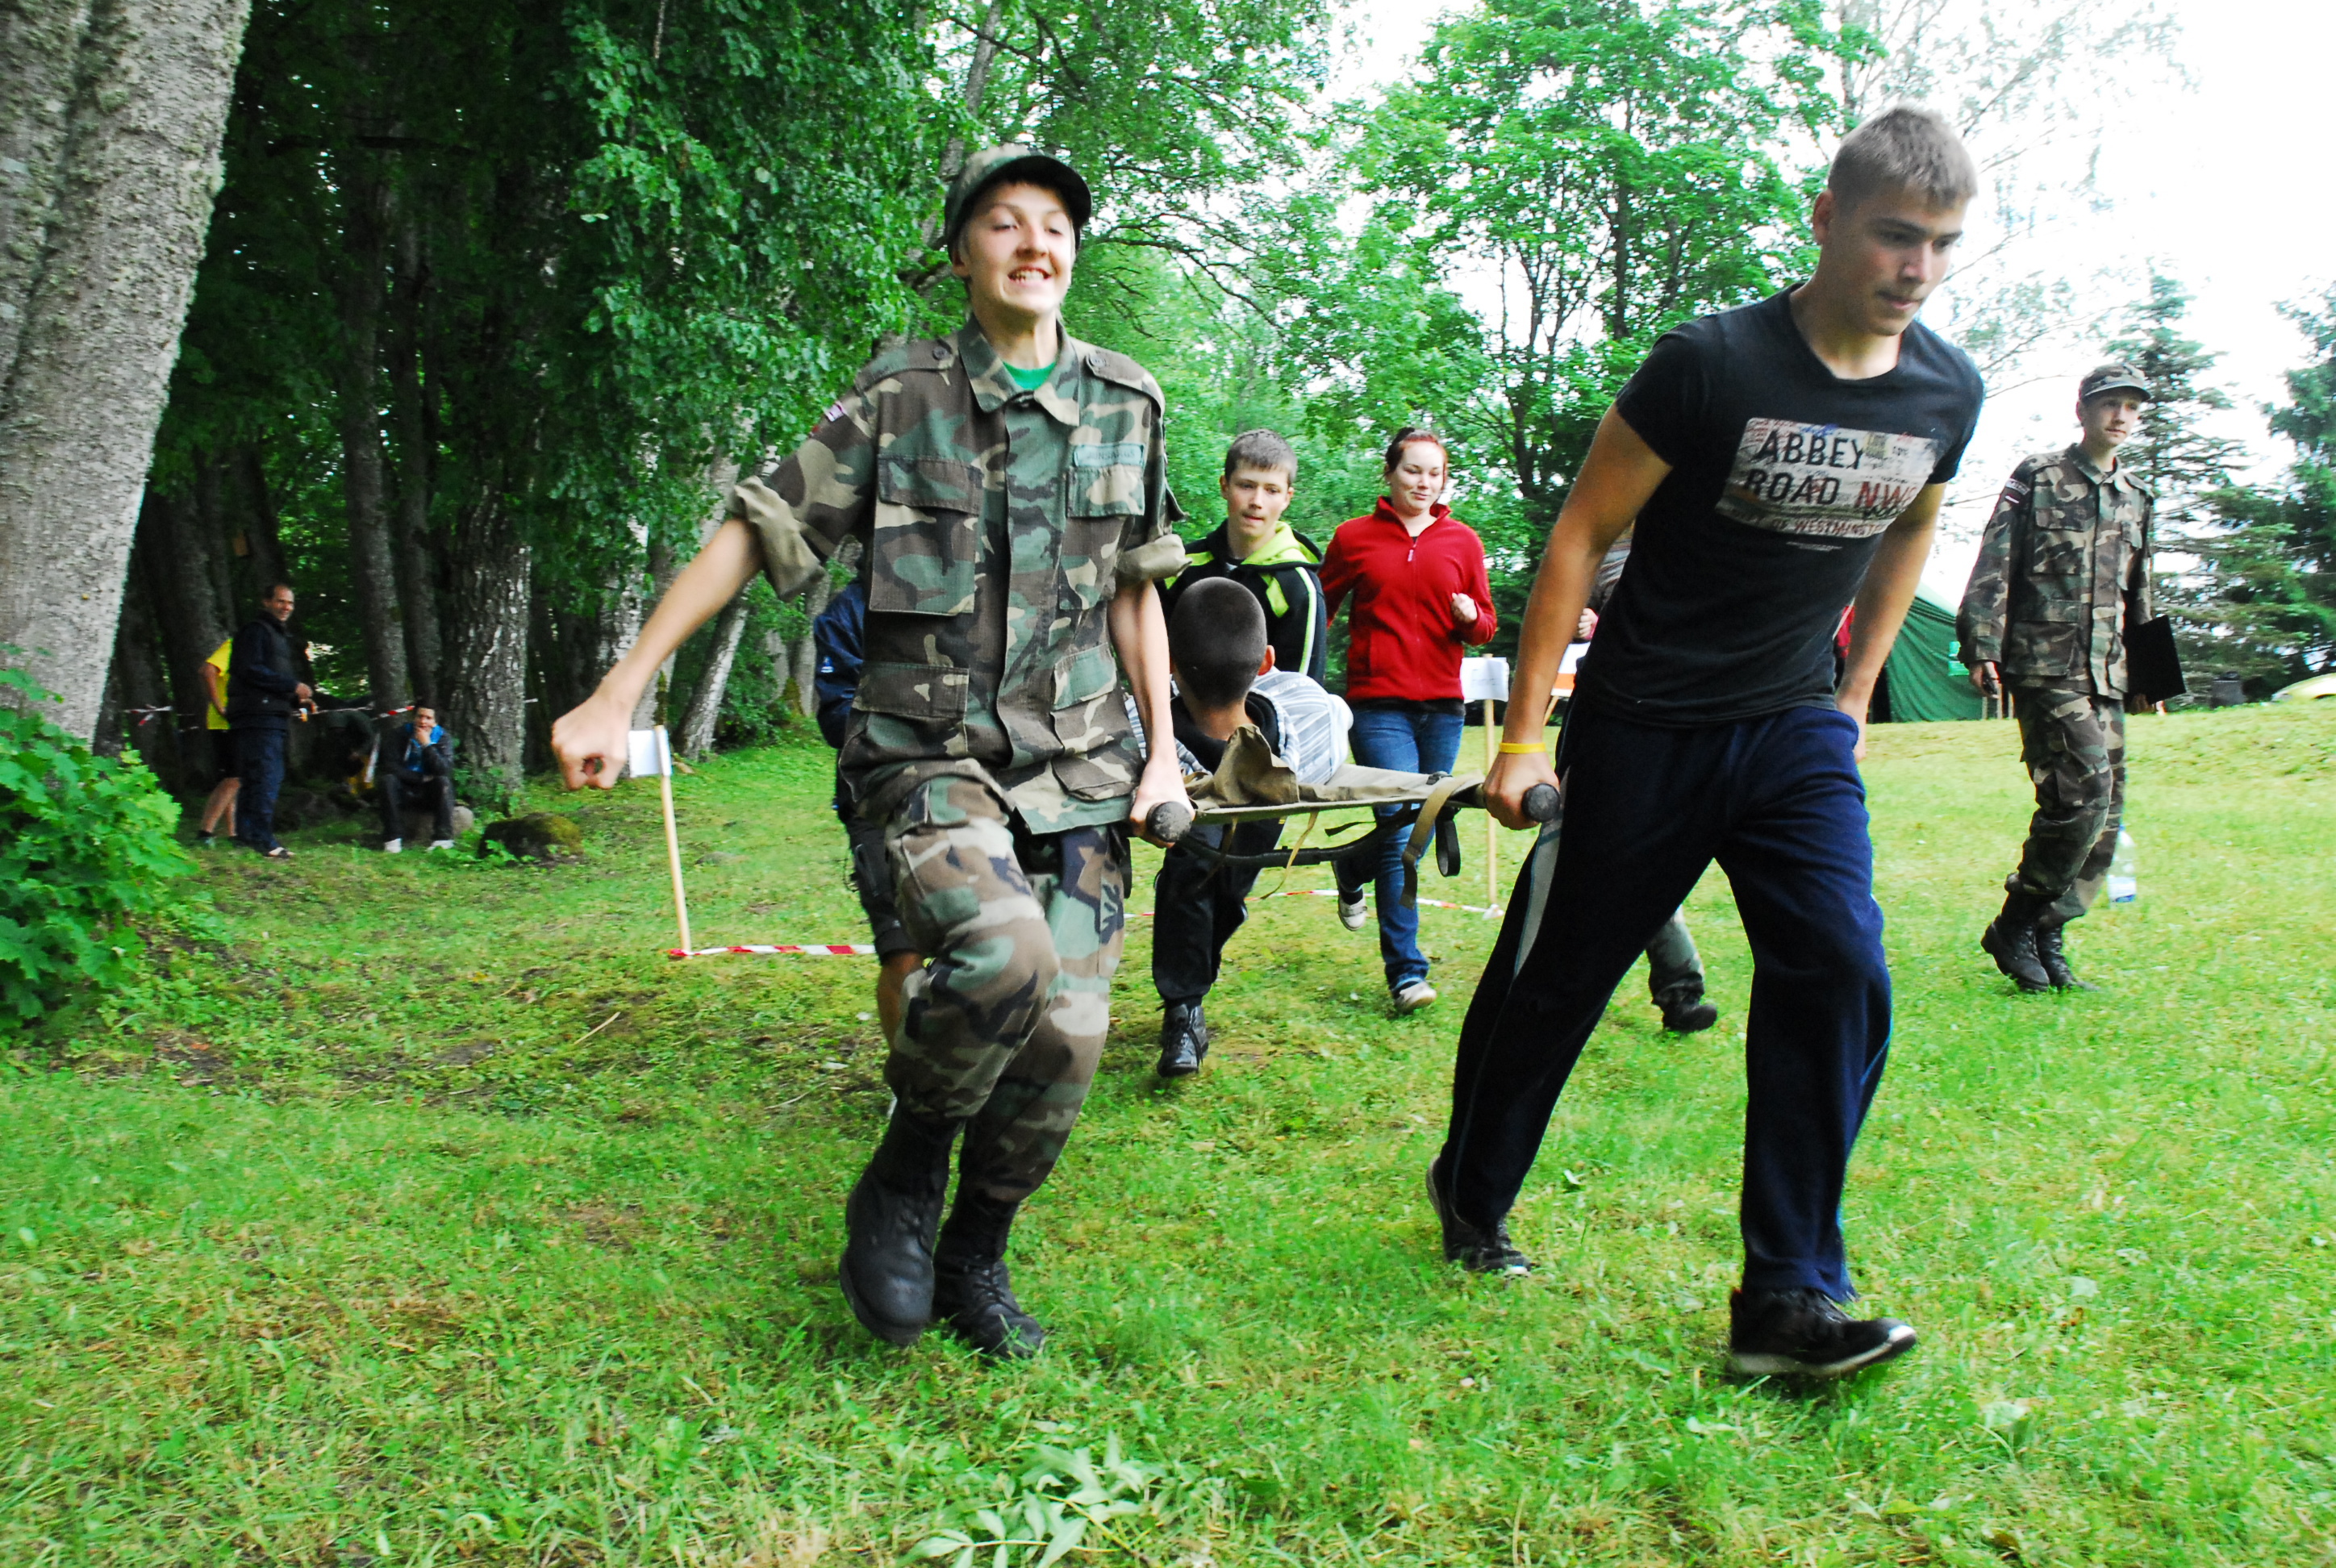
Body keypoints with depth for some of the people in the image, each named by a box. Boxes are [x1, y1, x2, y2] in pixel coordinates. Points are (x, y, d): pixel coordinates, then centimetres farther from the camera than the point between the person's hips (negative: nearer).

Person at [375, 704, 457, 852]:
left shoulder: (442, 738, -3)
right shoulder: (398, 734, -4)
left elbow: (445, 770, -19)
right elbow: (389, 766, -14)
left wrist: (427, 745, -26)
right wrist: (421, 778, -17)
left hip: (430, 792, 0)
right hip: (403, 790, 0)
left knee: (444, 782, -30)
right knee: (387, 780, -29)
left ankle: (442, 838, -33)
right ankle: (393, 839, -32)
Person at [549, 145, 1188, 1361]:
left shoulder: (1126, 405, 9)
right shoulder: (899, 396, 0)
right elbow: (757, 531, -1)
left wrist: (1163, 751, 9)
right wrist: (619, 694, -6)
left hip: (1078, 769, 4)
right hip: (934, 756, -3)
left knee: (1065, 1037, -3)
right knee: (1000, 954, -30)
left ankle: (973, 1260, 22)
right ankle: (902, 1179, -1)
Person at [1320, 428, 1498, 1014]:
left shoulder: (1462, 541, 9)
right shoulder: (1354, 538, 4)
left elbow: (1486, 626, 14)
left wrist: (1471, 617, -9)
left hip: (1441, 706, 4)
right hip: (1378, 704, -3)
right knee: (1400, 828, -12)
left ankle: (1354, 867, 43)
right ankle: (1406, 970, -5)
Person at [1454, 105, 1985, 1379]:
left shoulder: (1946, 393, -1)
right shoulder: (1712, 363, -17)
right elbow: (1582, 533, -12)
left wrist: (1855, 692, 17)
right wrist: (1524, 735, -14)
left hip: (1796, 728, 4)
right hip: (1644, 729, -4)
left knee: (1839, 973, -13)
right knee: (1555, 981, 7)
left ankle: (1788, 1302, -5)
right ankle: (1472, 1190, 33)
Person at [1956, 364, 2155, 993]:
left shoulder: (2136, 498, 18)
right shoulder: (2037, 479, 0)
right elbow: (1993, 568, -6)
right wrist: (1981, 646, -14)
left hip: (2106, 675, 7)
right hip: (2044, 665, -7)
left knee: (2102, 814, 2)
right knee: (2085, 784, -20)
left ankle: (2046, 942, 11)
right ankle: (2016, 923, -7)